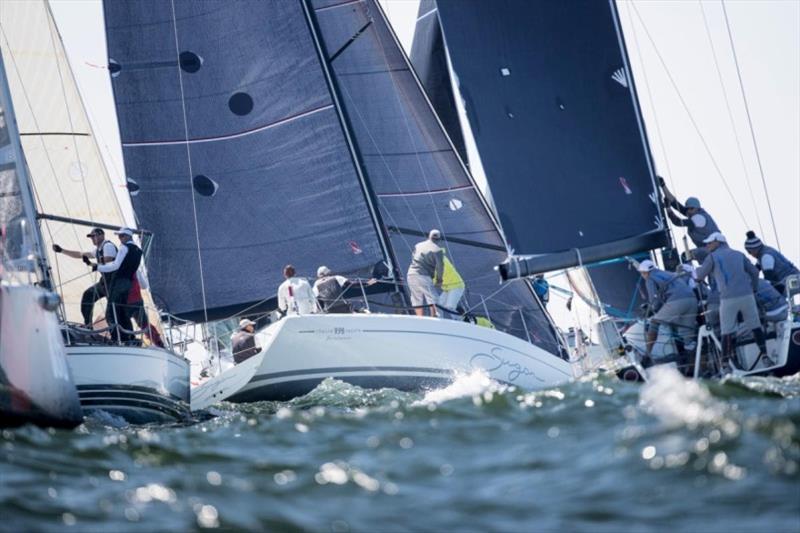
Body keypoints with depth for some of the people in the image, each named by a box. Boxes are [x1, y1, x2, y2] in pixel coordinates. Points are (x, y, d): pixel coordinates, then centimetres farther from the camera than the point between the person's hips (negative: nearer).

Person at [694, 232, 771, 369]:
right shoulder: (738, 254, 17)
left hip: (728, 298, -3)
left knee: (727, 331, 3)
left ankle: (725, 364, 2)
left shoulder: (713, 256, 4)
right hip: (747, 296, 3)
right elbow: (754, 272, 17)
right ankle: (764, 356, 13)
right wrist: (754, 289, 31)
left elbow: (699, 275, 8)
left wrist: (695, 271, 30)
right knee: (755, 326, 13)